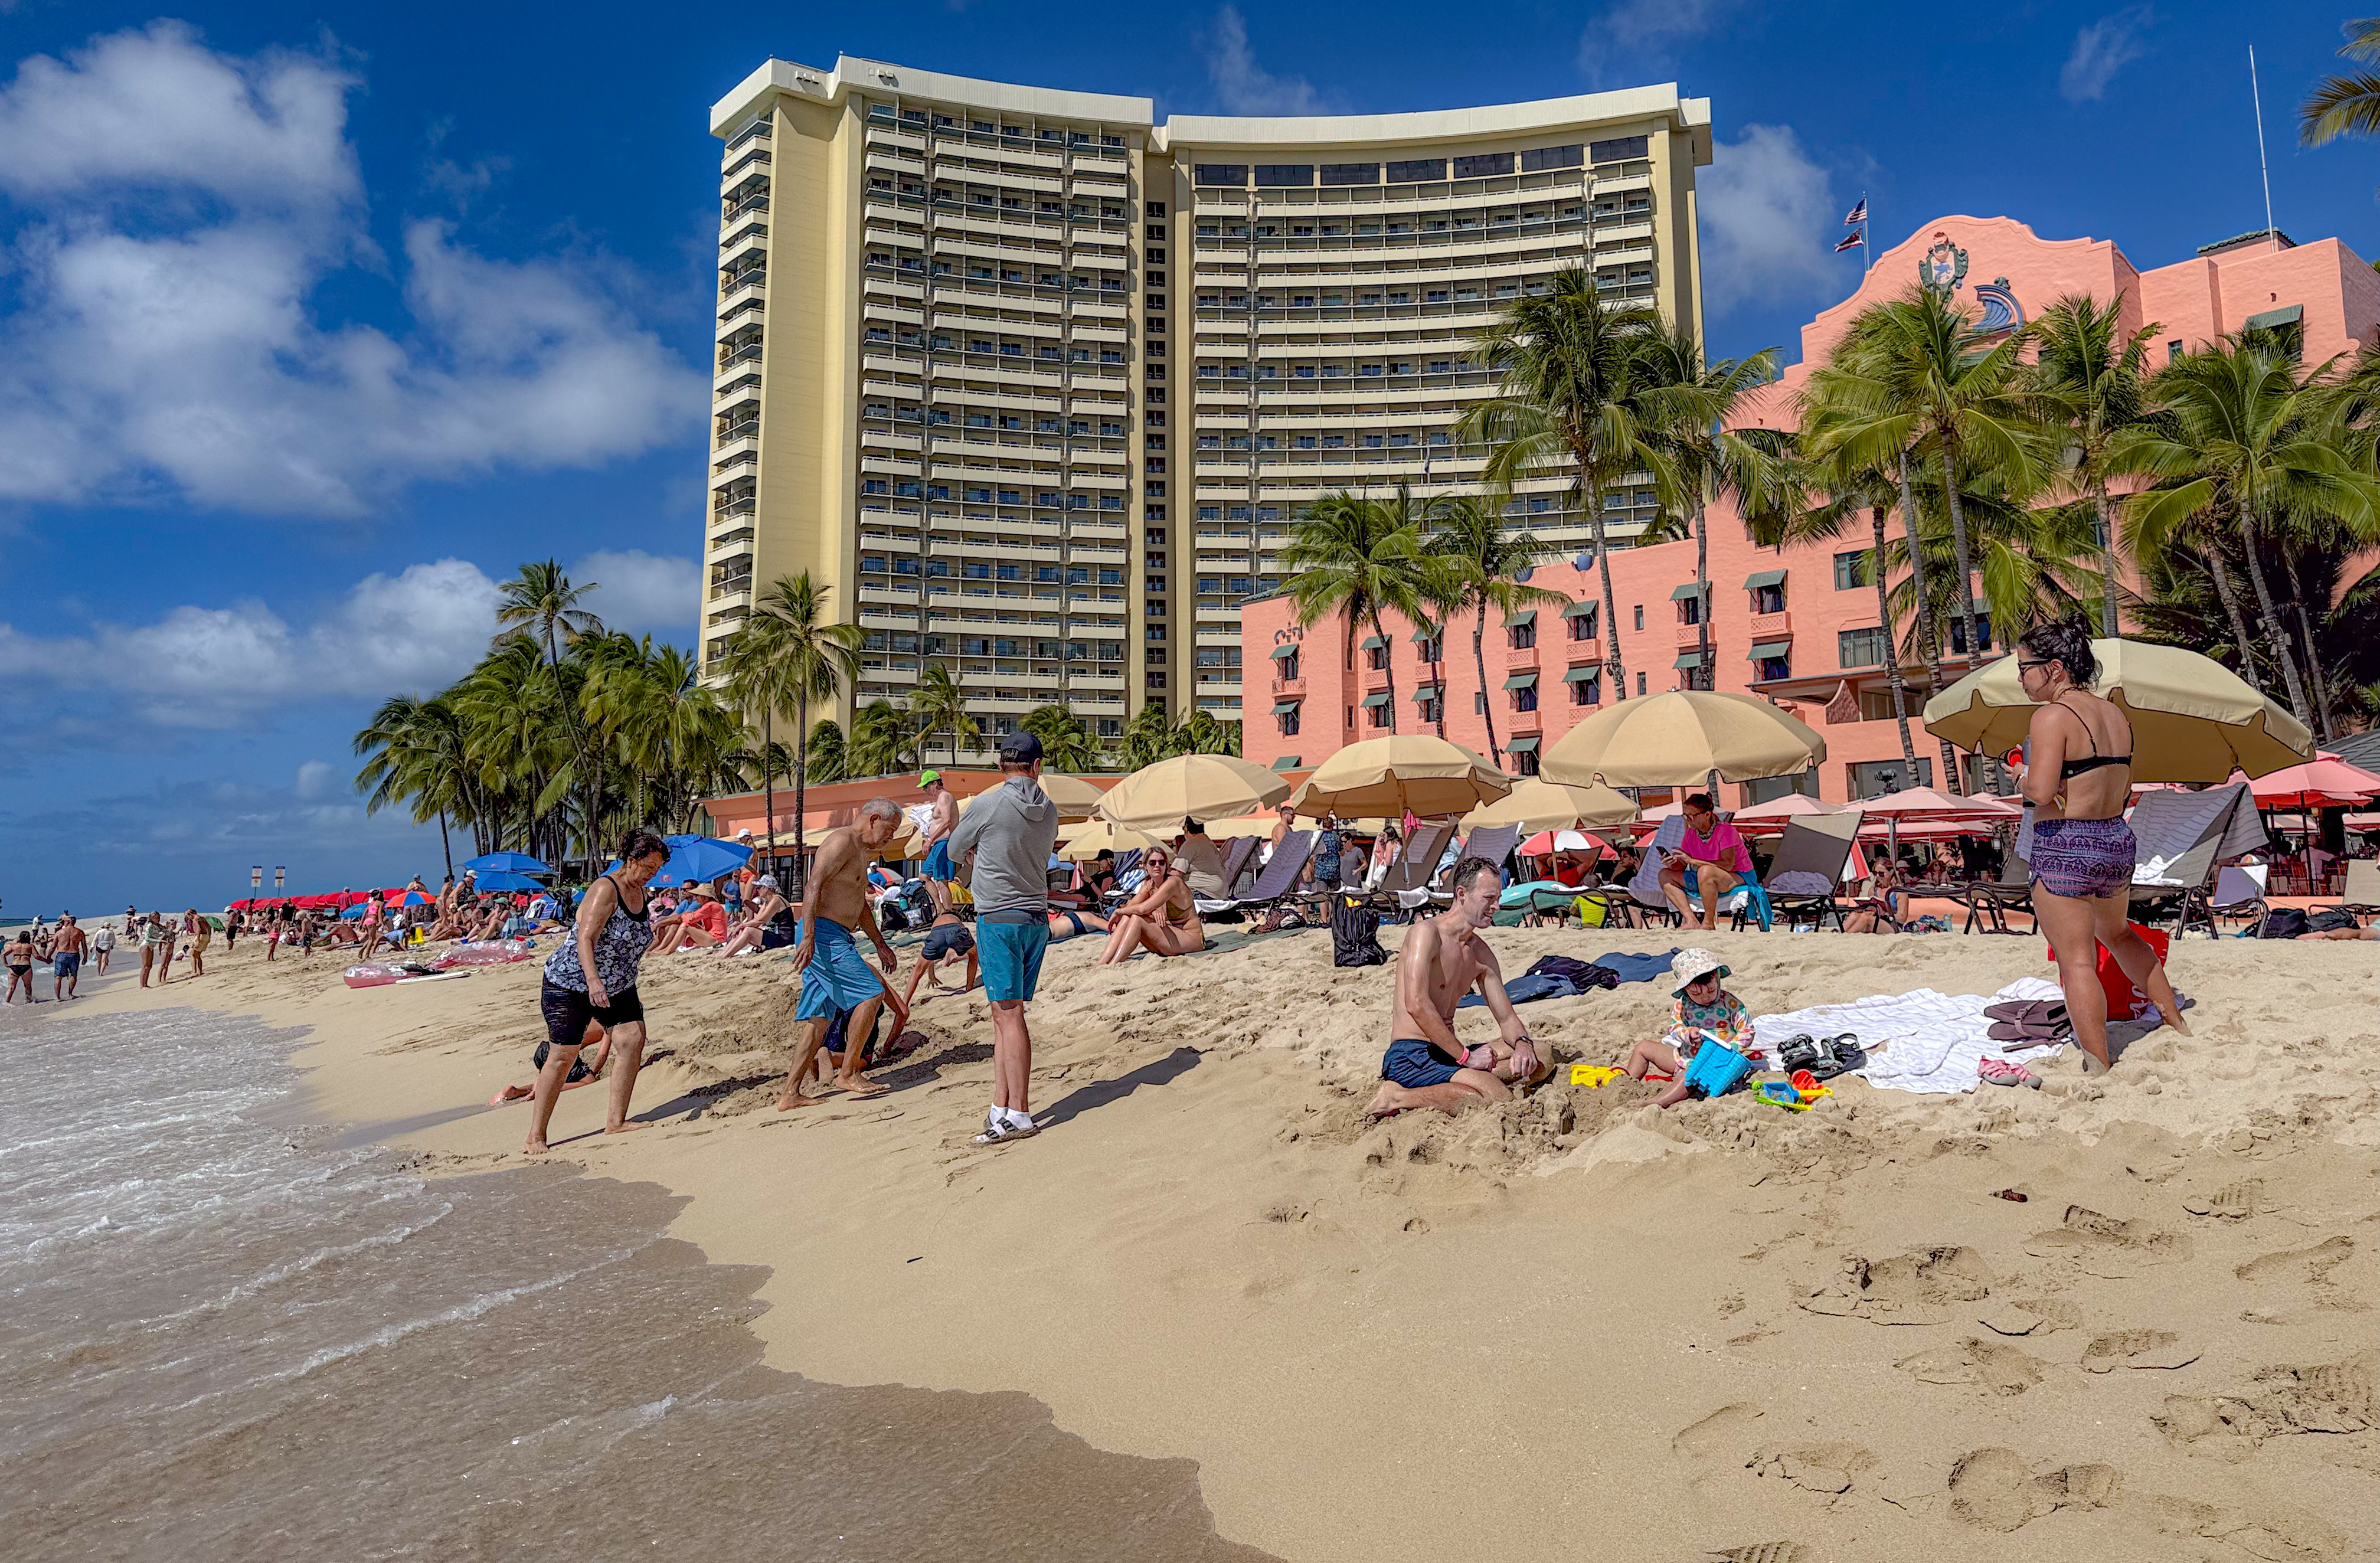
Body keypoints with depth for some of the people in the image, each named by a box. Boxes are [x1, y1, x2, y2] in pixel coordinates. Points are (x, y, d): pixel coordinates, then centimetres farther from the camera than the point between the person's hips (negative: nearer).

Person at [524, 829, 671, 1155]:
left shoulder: (639, 892, 6)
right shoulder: (605, 890, -20)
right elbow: (585, 940, -32)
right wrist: (593, 981, -46)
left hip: (617, 987, 8)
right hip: (570, 984, -7)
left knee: (633, 1038, -9)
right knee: (563, 1055, -8)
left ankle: (615, 1122, -3)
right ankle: (535, 1137, 2)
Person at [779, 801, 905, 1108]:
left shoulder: (861, 851, 23)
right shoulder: (841, 841, -10)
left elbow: (860, 904, 33)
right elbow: (813, 887, -21)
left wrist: (880, 944, 32)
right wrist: (808, 938, -29)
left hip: (837, 939, 10)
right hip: (823, 935, -10)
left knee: (820, 1018, 7)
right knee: (872, 994, -12)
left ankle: (790, 1094, 9)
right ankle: (848, 1074, -4)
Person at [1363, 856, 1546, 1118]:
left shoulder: (1481, 953, 16)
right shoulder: (1426, 932, -10)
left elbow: (1507, 1018, 17)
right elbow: (1416, 1005, -23)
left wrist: (1522, 1044, -7)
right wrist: (1466, 1056, -20)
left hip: (1447, 1055, 9)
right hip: (1410, 1056, -9)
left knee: (1539, 1058, -1)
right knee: (1499, 1097, -27)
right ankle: (1397, 1098, -15)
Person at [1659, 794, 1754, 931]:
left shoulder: (1725, 830, -17)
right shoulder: (1691, 833, 2)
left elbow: (1728, 865, -30)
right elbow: (1681, 866, 3)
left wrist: (1692, 860, -33)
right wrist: (1672, 864, -22)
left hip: (1738, 878, -8)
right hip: (1708, 882, 8)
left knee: (1705, 871, -40)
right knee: (1665, 875, -5)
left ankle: (1709, 922, -24)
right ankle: (1692, 921, -16)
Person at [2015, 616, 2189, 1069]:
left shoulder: (2052, 716, -16)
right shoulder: (2114, 714, 9)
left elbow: (2040, 791, -25)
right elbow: (2125, 791, 16)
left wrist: (2024, 778, -5)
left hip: (2064, 848, -9)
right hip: (2119, 842, 9)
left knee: (2077, 961, -2)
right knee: (2118, 934, 31)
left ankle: (2099, 1070, 0)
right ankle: (2178, 1025, 43)